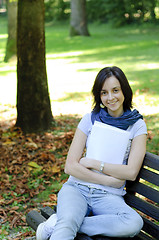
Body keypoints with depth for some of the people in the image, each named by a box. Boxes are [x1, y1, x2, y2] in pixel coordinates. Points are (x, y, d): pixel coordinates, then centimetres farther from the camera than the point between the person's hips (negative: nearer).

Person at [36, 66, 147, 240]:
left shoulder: (137, 125, 4)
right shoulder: (90, 119, 5)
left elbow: (131, 172, -6)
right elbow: (70, 166, -1)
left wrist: (94, 163, -9)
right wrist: (108, 180, -10)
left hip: (108, 195, 0)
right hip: (77, 188, 0)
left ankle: (58, 224, -25)